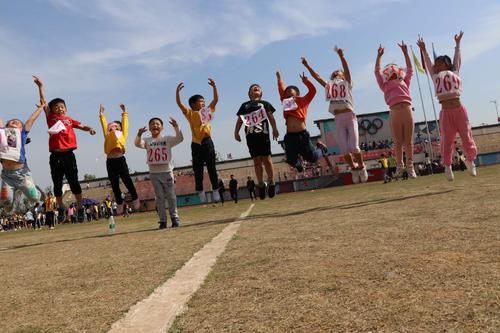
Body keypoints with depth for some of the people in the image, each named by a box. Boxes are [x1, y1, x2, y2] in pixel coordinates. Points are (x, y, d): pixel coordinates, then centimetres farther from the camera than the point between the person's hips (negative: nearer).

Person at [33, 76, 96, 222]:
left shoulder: (69, 120, 13)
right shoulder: (51, 118, 9)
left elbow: (82, 126, 12)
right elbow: (43, 102, 7)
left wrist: (90, 129, -10)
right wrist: (41, 86, 5)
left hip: (68, 154, 0)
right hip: (55, 156, 0)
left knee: (74, 182, 2)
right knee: (57, 184, 8)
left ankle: (80, 208, 10)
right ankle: (61, 208, 21)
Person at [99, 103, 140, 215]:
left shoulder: (122, 134, 13)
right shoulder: (107, 135, 18)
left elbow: (125, 123, 19)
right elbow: (104, 124, 26)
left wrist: (124, 112, 29)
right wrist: (101, 115, 33)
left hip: (120, 159, -3)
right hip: (110, 161, 3)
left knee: (127, 181, 1)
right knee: (114, 185, 8)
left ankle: (135, 199, 16)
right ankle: (119, 203, 21)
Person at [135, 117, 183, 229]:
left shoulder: (167, 139, 2)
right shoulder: (147, 141, 5)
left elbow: (180, 138, -11)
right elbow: (138, 144, -12)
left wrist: (176, 127, -26)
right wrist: (139, 134, -32)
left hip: (167, 171, -1)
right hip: (154, 173, 1)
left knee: (171, 196, 5)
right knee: (159, 198, 6)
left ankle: (175, 218, 15)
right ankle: (162, 220, 11)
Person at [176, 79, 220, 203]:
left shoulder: (208, 110, 13)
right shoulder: (190, 113, 3)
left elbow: (216, 99, 11)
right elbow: (179, 104, -6)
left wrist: (214, 86, 3)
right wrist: (177, 91, -18)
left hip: (207, 142, 2)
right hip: (196, 144, -2)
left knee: (212, 167, 3)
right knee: (198, 170, 4)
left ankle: (215, 190, 9)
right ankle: (200, 192, 11)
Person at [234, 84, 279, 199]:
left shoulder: (265, 103, 17)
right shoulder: (245, 105, 21)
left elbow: (270, 116, 7)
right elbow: (240, 119, 15)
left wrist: (274, 129, -8)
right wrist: (236, 132, 2)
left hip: (263, 133, -1)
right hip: (250, 134, 2)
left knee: (266, 159, -6)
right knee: (257, 160, 1)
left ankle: (271, 182, 4)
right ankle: (261, 184, 9)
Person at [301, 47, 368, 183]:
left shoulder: (346, 83, 12)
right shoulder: (328, 86, 21)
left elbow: (346, 69, -3)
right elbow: (317, 76, 19)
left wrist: (341, 55, -16)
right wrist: (307, 65, 14)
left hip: (350, 116, -3)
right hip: (338, 119, 3)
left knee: (354, 147, -10)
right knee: (344, 150, -2)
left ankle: (362, 167, 13)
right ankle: (354, 168, 19)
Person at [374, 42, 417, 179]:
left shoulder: (404, 83, 22)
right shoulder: (385, 86, 17)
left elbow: (409, 69, 26)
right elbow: (377, 72, 17)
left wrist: (405, 53, 26)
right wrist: (379, 56, 19)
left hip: (407, 110, 1)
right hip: (394, 112, -1)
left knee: (408, 141, 2)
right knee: (398, 142, 2)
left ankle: (410, 166, 6)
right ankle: (399, 165, 9)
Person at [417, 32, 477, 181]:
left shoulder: (455, 73, 17)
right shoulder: (436, 77, 17)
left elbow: (457, 58, 24)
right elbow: (428, 63, 18)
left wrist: (457, 43, 31)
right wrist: (423, 50, 16)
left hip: (459, 109, 0)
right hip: (445, 112, 0)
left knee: (467, 138, 2)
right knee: (447, 141, 0)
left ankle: (470, 161, 23)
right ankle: (447, 166, 11)